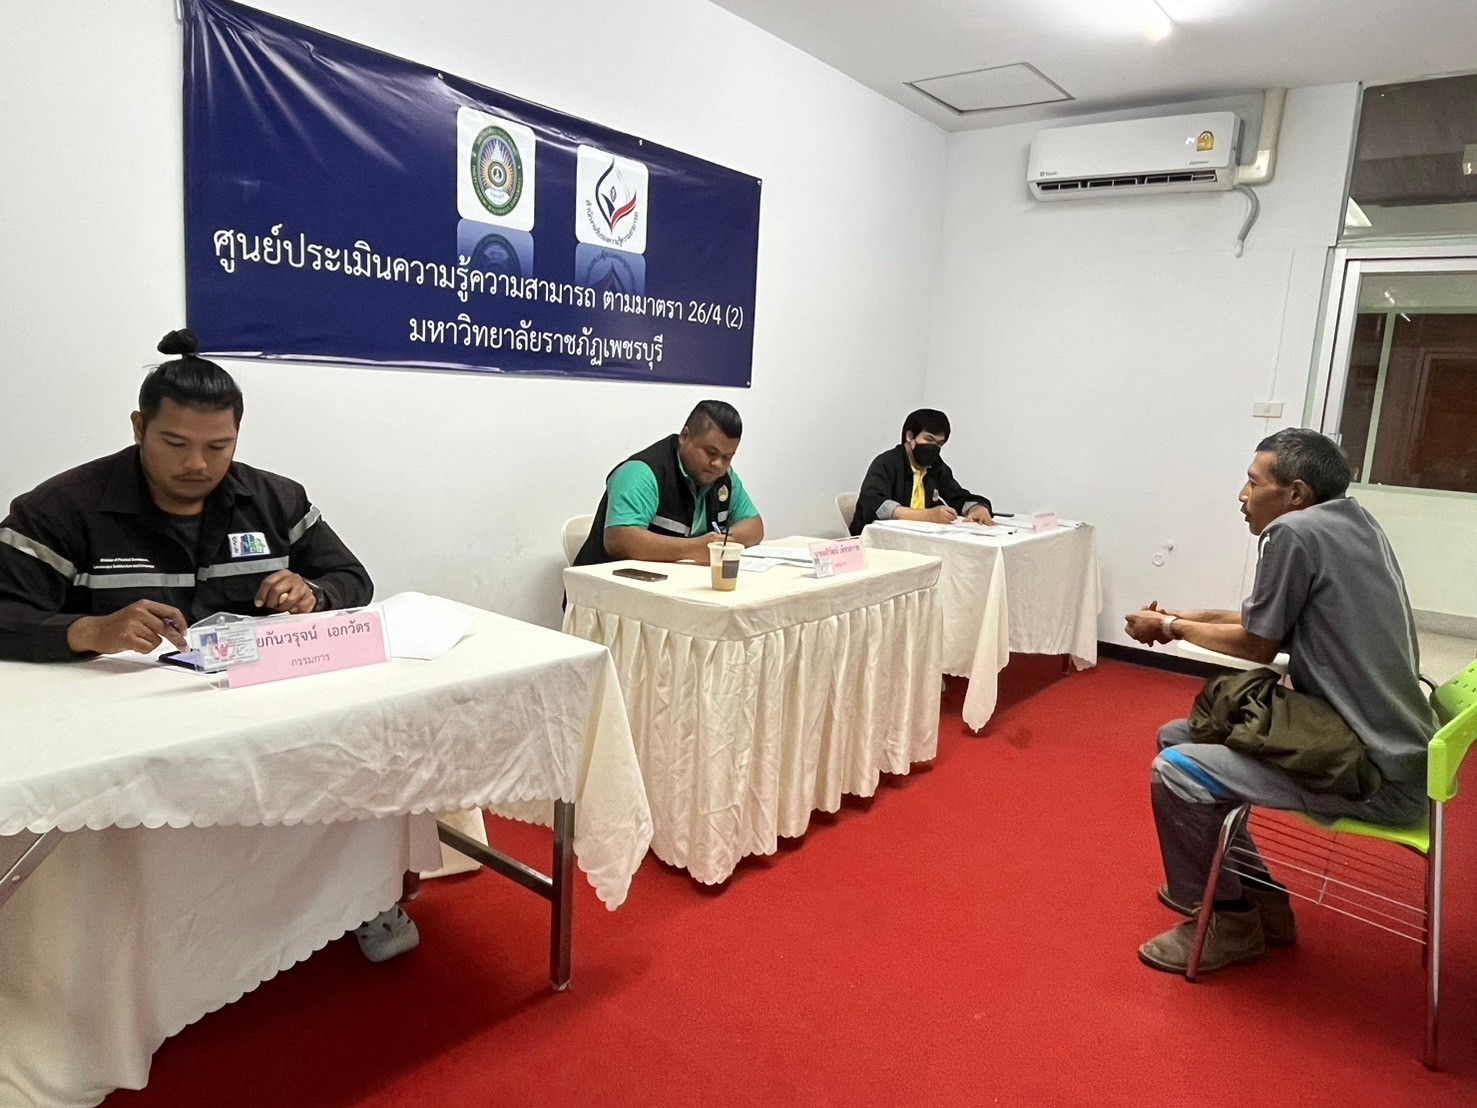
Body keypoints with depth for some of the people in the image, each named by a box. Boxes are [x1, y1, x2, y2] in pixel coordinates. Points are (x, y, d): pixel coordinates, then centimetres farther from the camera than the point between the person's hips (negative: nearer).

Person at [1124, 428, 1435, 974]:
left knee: (1175, 772, -18)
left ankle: (1227, 922, 6)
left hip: (1375, 774, -10)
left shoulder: (1293, 531, -18)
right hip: (1385, 740, 10)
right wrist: (1188, 618, 16)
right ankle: (1258, 898, 23)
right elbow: (1275, 623, 18)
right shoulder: (1352, 521, 9)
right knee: (1179, 735, 13)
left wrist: (1170, 628, 6)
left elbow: (1258, 646, -8)